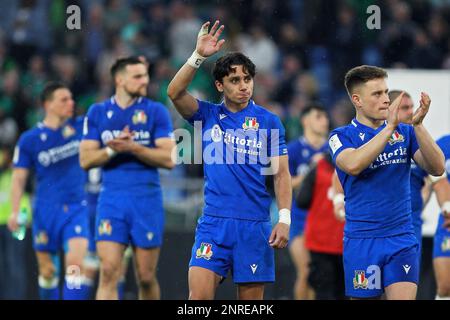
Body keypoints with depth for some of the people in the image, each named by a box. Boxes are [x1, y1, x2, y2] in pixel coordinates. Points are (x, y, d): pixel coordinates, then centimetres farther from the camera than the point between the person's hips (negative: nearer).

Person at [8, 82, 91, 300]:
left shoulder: (81, 127, 3)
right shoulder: (29, 139, -1)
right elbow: (19, 178, 3)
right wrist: (14, 212, -5)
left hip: (76, 208, 0)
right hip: (46, 210, 0)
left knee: (75, 264, -17)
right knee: (47, 271, 7)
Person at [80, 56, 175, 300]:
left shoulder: (156, 111, 2)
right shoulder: (97, 113, 7)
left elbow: (169, 159, -6)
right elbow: (85, 160, 4)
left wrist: (133, 147, -17)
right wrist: (112, 150, -13)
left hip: (147, 200, 0)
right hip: (112, 199, 1)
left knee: (146, 277, 5)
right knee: (109, 272, -12)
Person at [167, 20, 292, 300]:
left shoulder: (269, 121, 4)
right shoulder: (208, 115, 7)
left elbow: (281, 174, 2)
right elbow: (175, 92, -10)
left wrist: (284, 219, -9)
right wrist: (199, 56, -20)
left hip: (255, 225, 0)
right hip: (214, 222, 0)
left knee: (252, 299, 3)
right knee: (199, 295, -12)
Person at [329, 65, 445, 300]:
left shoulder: (404, 132, 8)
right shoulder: (342, 137, -1)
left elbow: (437, 168, -5)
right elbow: (353, 164, -23)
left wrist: (418, 124, -16)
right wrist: (390, 126, -23)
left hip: (402, 239, 1)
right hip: (361, 242, -1)